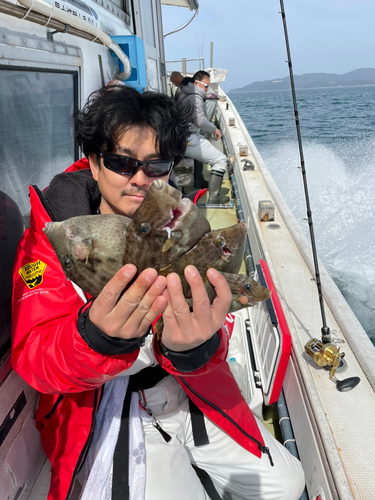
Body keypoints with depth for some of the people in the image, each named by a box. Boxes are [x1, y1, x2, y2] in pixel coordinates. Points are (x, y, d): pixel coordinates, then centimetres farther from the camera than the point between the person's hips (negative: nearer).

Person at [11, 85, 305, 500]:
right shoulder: (51, 234, -13)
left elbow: (211, 323, -16)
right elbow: (34, 359, -22)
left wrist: (194, 348, -42)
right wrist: (98, 337, -45)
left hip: (187, 391, 4)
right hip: (104, 412, -3)